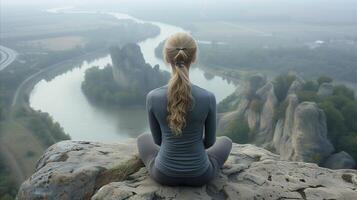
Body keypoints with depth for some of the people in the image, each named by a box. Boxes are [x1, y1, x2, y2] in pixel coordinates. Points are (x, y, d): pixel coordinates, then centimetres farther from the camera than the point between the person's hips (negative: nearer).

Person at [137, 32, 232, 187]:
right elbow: (209, 141, -4)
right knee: (225, 141, 32)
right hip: (199, 175, 0)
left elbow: (157, 139, -3)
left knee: (143, 139, 33)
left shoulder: (152, 97, -19)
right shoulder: (208, 98, -21)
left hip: (164, 174, 0)